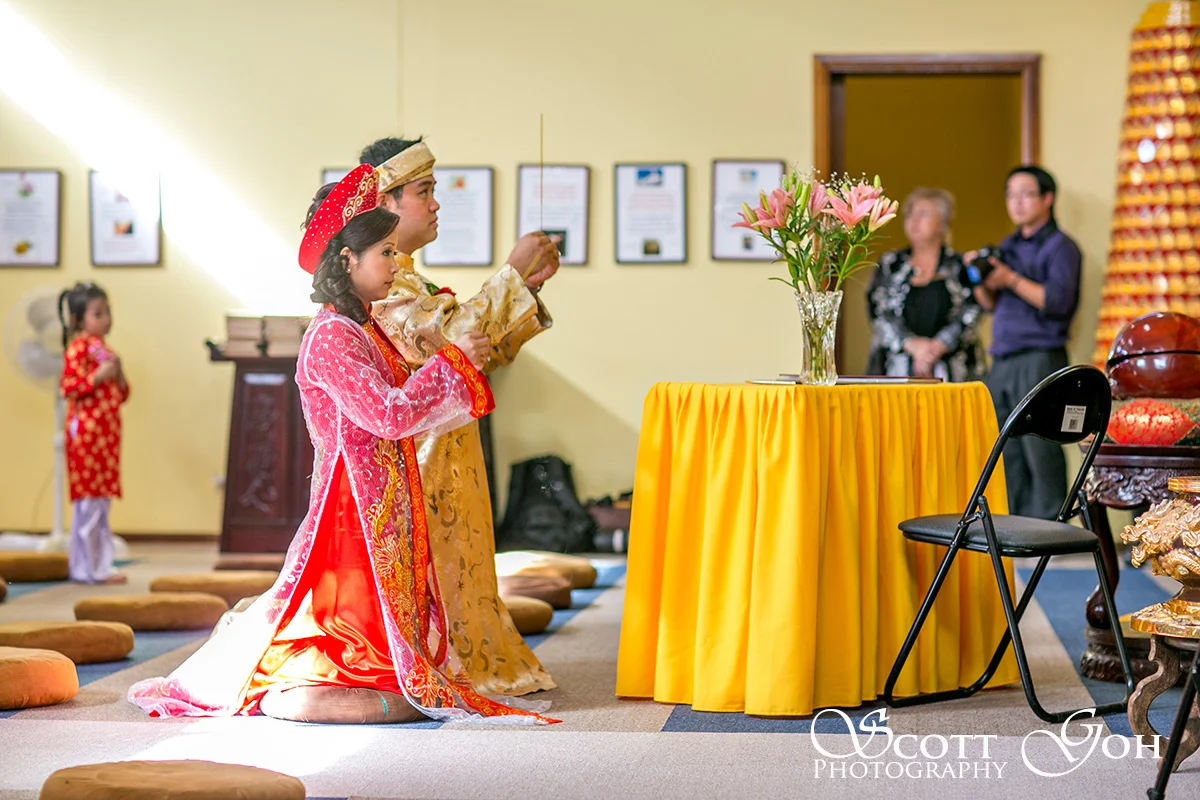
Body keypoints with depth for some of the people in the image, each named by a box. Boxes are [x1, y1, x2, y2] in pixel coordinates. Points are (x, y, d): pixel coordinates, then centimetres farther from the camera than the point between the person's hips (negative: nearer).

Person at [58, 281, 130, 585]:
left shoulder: (105, 351, 18)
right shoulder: (78, 347, -8)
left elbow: (121, 396, 21)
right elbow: (68, 387, -17)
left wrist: (119, 375, 3)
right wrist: (99, 376, -21)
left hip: (108, 434, 9)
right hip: (86, 431, -9)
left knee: (102, 502, 11)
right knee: (88, 501, -6)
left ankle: (100, 566, 17)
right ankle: (86, 568, -2)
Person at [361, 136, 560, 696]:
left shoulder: (409, 281, 19)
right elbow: (453, 342, -25)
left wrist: (527, 288, 8)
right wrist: (511, 274, -16)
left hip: (445, 456, 10)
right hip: (412, 456, -10)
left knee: (454, 572, 11)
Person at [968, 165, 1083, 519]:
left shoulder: (1060, 246, -2)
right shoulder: (1008, 245, 20)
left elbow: (1058, 300, -15)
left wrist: (1011, 280, -19)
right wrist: (980, 279, 2)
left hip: (1040, 360, -7)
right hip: (1003, 362, 7)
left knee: (1040, 448, -10)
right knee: (1006, 453, 7)